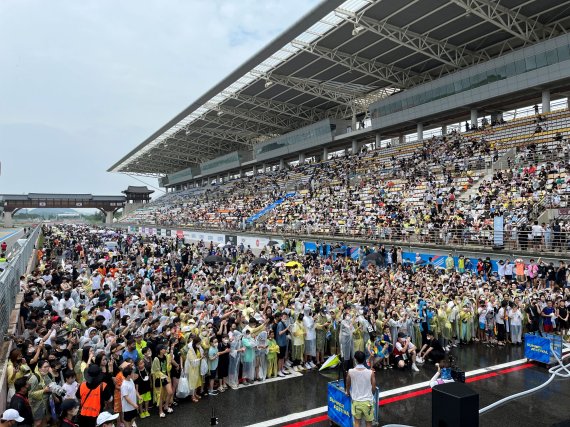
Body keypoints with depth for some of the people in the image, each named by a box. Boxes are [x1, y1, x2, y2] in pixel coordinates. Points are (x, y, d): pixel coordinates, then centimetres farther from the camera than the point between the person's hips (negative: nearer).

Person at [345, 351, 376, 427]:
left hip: (356, 401, 1)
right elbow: (373, 388, -6)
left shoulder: (350, 372, -13)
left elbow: (348, 385, 4)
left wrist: (348, 393, 26)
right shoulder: (370, 372, -16)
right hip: (367, 401, 0)